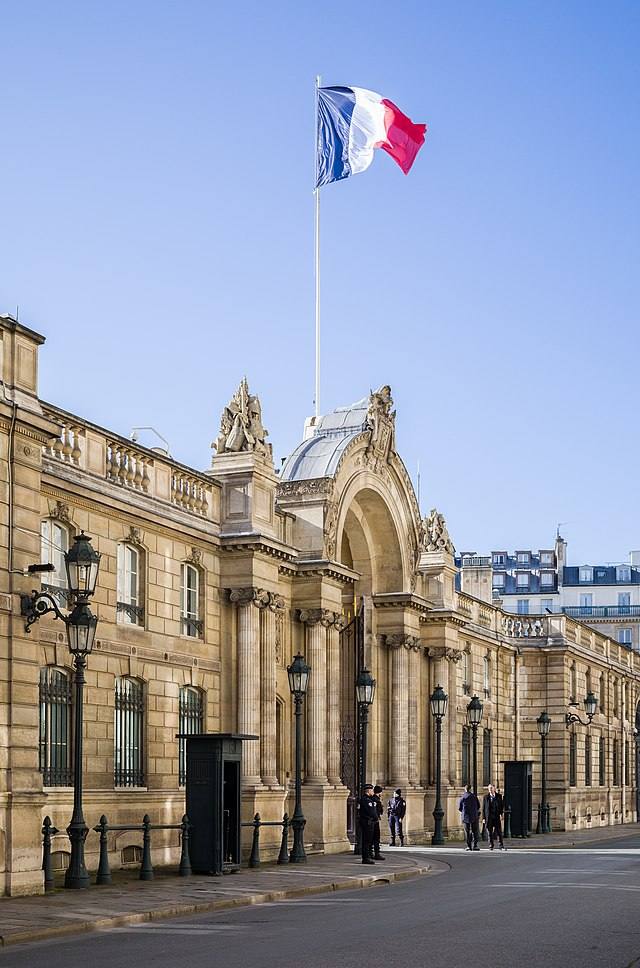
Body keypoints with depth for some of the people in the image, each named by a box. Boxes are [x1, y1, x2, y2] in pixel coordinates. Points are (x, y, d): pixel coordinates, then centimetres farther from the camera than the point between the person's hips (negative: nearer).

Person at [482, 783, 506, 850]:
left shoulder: (499, 796, 6)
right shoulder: (485, 797, 4)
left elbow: (502, 806, 7)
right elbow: (483, 808, 5)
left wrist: (501, 814, -8)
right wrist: (483, 818, 0)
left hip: (497, 817, 0)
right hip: (489, 817, 0)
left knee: (499, 831, -4)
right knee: (490, 832, 2)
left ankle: (501, 846, -4)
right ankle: (491, 846, 9)